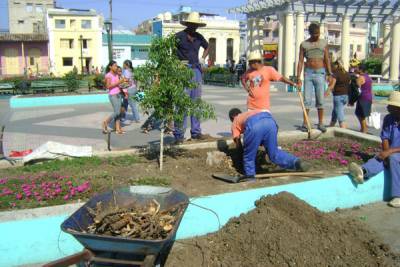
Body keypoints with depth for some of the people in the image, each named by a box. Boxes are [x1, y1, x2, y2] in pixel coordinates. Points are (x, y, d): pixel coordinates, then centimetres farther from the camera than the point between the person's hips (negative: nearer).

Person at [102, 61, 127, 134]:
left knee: (118, 112, 4)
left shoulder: (116, 74, 12)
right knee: (117, 112, -10)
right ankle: (106, 122, 9)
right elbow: (108, 86, -19)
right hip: (113, 95, -7)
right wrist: (118, 82, -21)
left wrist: (123, 81, 3)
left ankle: (118, 129, 6)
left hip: (118, 94, 7)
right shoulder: (108, 75, -10)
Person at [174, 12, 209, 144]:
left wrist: (203, 58, 15)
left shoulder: (199, 37, 11)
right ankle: (179, 134, -4)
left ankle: (196, 132, 17)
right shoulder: (179, 36, -5)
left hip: (196, 70, 6)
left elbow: (207, 47, 30)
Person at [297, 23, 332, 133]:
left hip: (320, 73, 1)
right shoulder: (304, 44, 4)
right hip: (308, 73, 0)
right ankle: (305, 123, 3)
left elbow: (327, 60, 9)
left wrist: (330, 74, 2)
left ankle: (320, 123, 8)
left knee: (320, 100, 1)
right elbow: (300, 61, 1)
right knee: (307, 100, -2)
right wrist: (298, 77, -7)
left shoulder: (324, 43, 8)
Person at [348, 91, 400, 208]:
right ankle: (363, 171, -63)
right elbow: (385, 139, 2)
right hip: (390, 153, 4)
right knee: (379, 159, -27)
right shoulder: (388, 119, 4)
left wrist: (390, 152, -27)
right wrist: (386, 152, -16)